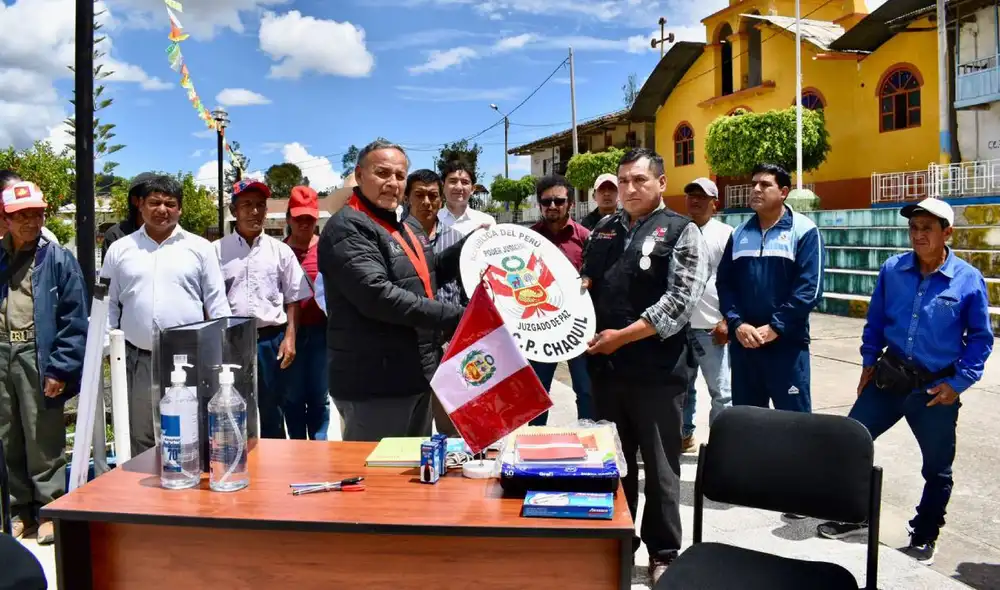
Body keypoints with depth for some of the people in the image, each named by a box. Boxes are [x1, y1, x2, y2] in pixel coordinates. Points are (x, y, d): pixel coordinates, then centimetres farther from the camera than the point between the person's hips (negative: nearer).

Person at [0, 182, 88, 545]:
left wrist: (60, 369, -12)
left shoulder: (58, 260, -3)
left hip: (37, 356, -5)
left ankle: (49, 509, 16)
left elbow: (73, 320, -7)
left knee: (43, 440, 2)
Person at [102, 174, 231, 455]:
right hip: (138, 359, 2)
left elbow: (217, 302, 4)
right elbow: (108, 303, 11)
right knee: (141, 441, 11)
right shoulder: (120, 249, 8)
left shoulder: (200, 248, 4)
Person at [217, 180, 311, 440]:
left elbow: (293, 299, 6)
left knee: (272, 411, 10)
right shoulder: (217, 250, 3)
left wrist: (289, 338, -3)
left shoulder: (280, 250, 5)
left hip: (271, 341, 1)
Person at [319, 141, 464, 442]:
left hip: (415, 376, 10)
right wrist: (452, 316, -23)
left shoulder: (403, 227, 16)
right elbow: (376, 295, -27)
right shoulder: (347, 228, -15)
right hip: (375, 383, -9)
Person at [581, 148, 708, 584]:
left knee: (659, 466, 8)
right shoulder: (604, 230, 12)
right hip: (605, 366, 5)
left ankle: (663, 553, 26)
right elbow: (584, 281, 21)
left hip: (656, 370, -5)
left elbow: (681, 301, -13)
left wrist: (622, 336, -15)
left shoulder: (681, 231, -4)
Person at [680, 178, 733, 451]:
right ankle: (684, 434, 31)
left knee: (719, 391, 3)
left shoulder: (725, 234, -3)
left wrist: (727, 320, -12)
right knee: (682, 386, 16)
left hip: (710, 327, -4)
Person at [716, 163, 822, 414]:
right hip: (742, 343, 5)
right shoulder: (740, 233, 11)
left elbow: (810, 287, -11)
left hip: (787, 343, -4)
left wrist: (776, 327, -15)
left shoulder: (804, 230, -4)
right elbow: (724, 283, 6)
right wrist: (736, 323, -8)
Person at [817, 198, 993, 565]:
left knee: (937, 468, 11)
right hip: (888, 377, 3)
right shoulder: (892, 270, -3)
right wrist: (869, 362, 6)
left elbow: (980, 338, -2)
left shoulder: (969, 280, -10)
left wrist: (959, 383, -8)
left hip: (935, 389, -2)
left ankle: (924, 537, 33)